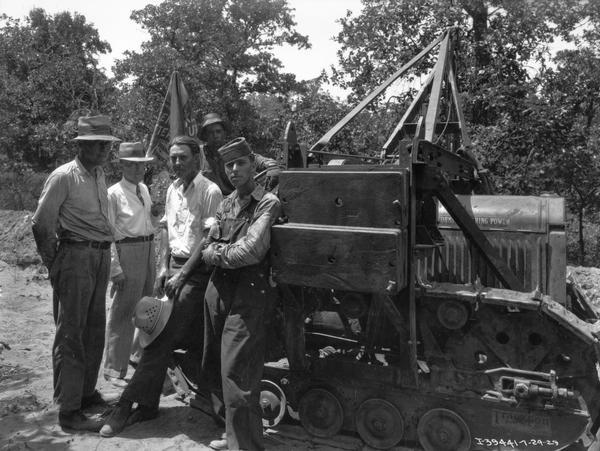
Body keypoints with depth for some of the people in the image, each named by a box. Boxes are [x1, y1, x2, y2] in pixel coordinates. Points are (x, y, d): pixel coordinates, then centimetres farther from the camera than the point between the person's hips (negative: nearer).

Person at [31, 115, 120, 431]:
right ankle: (68, 411, 8)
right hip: (75, 258, -7)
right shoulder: (64, 176, -11)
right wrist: (54, 265, -3)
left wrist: (103, 256, 8)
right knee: (70, 335, -1)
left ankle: (87, 392, 31)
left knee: (94, 331, 16)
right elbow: (41, 225, -10)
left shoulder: (99, 175, 11)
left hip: (101, 257, 8)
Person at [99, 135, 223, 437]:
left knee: (163, 338, -11)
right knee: (159, 335, 4)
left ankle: (127, 405, -6)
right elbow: (166, 230, 17)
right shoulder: (173, 189, 14)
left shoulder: (210, 191, -9)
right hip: (174, 268, 7)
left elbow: (209, 240, -14)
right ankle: (147, 404, 16)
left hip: (196, 272, -7)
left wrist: (181, 275, -15)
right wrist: (163, 269, 6)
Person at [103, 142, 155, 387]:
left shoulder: (144, 189, 12)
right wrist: (115, 270, -16)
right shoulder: (114, 194, -10)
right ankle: (114, 369, 10)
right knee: (123, 312, -2)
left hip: (149, 250, 7)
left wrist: (153, 256, 15)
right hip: (128, 252, -7)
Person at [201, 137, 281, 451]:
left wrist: (219, 253, -2)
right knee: (214, 368, 16)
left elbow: (252, 251, -17)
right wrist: (232, 251, -4)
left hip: (249, 291, -8)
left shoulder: (267, 203, -7)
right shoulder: (226, 204, 16)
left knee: (236, 373, -7)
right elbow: (208, 251, 13)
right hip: (219, 287, 8)